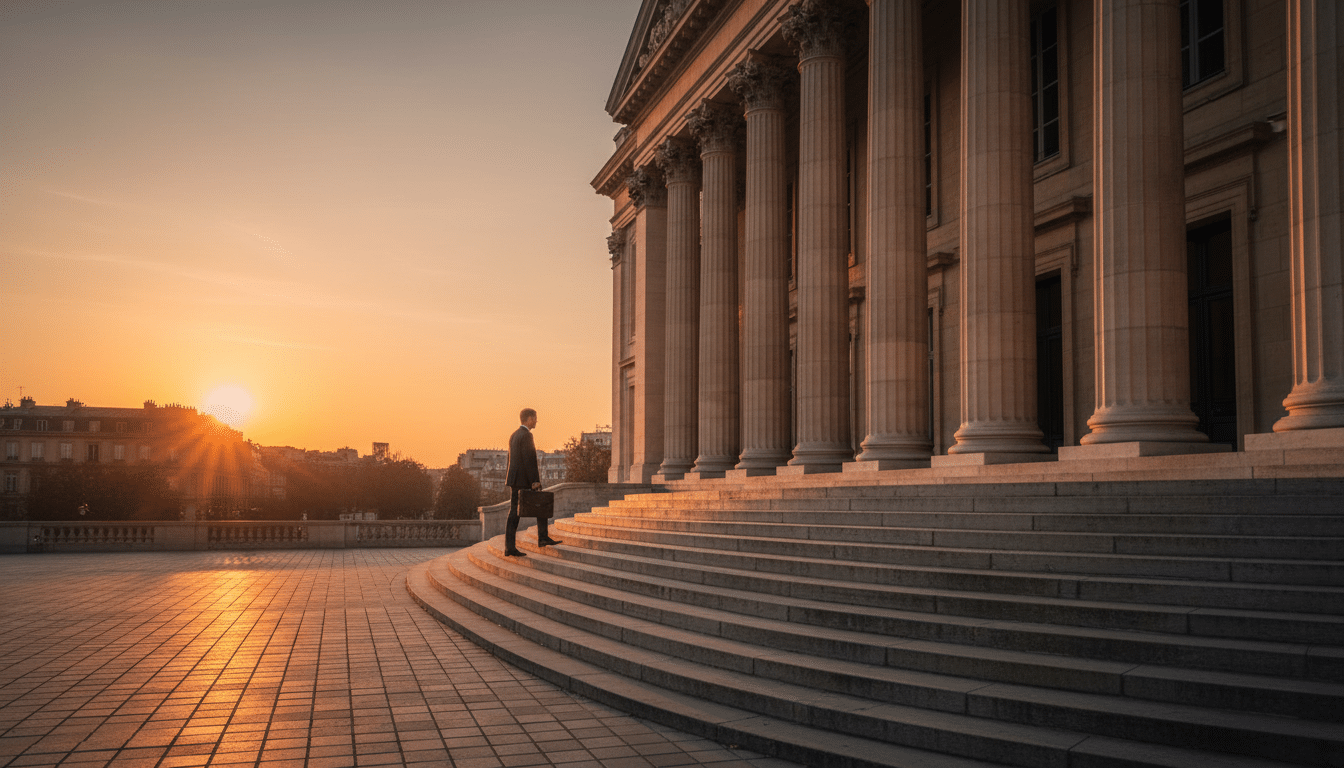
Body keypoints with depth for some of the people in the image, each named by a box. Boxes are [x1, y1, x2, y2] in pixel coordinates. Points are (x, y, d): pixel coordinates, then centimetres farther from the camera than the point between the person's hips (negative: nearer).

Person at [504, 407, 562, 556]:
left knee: (513, 513, 4)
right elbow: (529, 460, -19)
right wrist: (534, 481, -17)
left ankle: (510, 547, -1)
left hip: (514, 480, 9)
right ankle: (542, 537, 11)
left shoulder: (514, 435, 16)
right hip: (524, 480, -9)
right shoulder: (526, 435, -13)